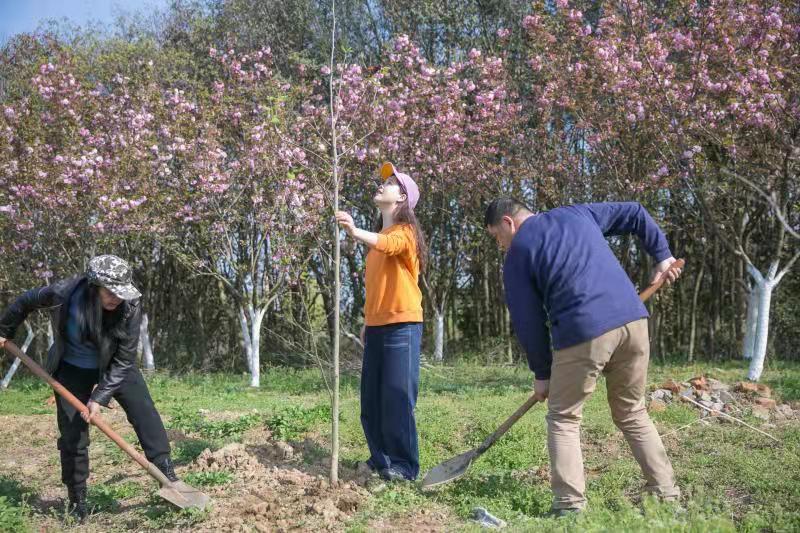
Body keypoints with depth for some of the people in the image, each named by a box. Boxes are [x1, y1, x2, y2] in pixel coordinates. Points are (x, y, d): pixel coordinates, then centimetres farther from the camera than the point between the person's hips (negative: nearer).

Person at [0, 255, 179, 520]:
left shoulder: (130, 307, -30)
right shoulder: (63, 294, -30)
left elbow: (123, 362, -23)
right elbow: (26, 301, -6)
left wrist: (100, 398, -27)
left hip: (114, 366, 0)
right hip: (73, 369, 0)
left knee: (145, 413, -16)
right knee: (72, 435, -1)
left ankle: (166, 474, -13)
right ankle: (77, 501, 15)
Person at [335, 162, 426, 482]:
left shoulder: (404, 232, -6)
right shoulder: (377, 236, 20)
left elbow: (387, 245, -31)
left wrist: (355, 232, -48)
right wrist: (367, 320, 17)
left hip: (402, 325, -8)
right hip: (377, 326, 8)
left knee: (397, 397, -8)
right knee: (371, 400, 7)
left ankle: (404, 465, 0)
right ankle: (381, 459, 18)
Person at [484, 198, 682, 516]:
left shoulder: (517, 254, 6)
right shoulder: (577, 213, 21)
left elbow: (528, 321, 6)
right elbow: (634, 213, 26)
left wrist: (541, 372, 15)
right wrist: (662, 255, 28)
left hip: (583, 333, -5)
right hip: (633, 318, 6)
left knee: (563, 419, 10)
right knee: (633, 414, 21)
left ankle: (570, 506, 3)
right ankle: (666, 494, 21)